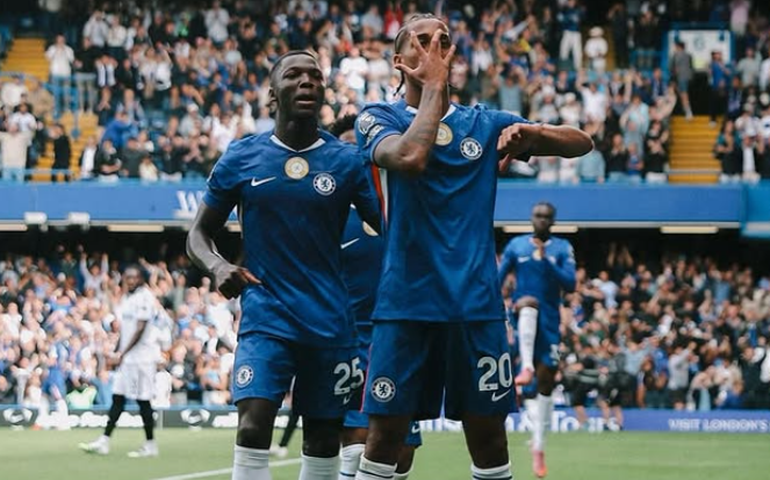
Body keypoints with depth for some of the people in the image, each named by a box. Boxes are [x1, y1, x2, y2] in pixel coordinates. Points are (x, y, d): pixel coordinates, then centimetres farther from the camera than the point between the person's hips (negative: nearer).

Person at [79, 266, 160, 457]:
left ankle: (150, 445, 4)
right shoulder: (126, 298, 14)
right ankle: (104, 442, 6)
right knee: (118, 397, 6)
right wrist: (118, 352, 12)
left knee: (143, 400, -3)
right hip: (126, 357, 8)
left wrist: (123, 353, -17)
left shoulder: (145, 297, -12)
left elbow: (140, 329, -18)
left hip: (142, 356, -8)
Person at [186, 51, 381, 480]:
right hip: (265, 315, -1)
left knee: (323, 440, 8)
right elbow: (201, 233, 9)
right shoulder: (241, 158, 1)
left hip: (330, 322, 1)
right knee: (253, 427, -18)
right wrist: (217, 266, -12)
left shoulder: (348, 161, 0)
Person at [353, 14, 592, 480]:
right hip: (406, 301, -2)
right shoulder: (379, 117, 2)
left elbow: (582, 142, 10)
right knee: (386, 433, -4)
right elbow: (410, 157, -21)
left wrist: (531, 132, -10)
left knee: (488, 435, 3)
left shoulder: (485, 122, 10)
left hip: (476, 302, 3)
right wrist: (432, 87, -10)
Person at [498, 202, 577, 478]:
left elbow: (570, 285, -6)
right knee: (529, 303, -38)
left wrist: (546, 261, -18)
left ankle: (538, 447, 7)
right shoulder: (516, 246, 6)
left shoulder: (562, 248, 4)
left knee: (546, 381, -1)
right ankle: (526, 367, -49)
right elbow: (497, 281, 5)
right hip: (523, 314, -1)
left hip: (549, 320, 1)